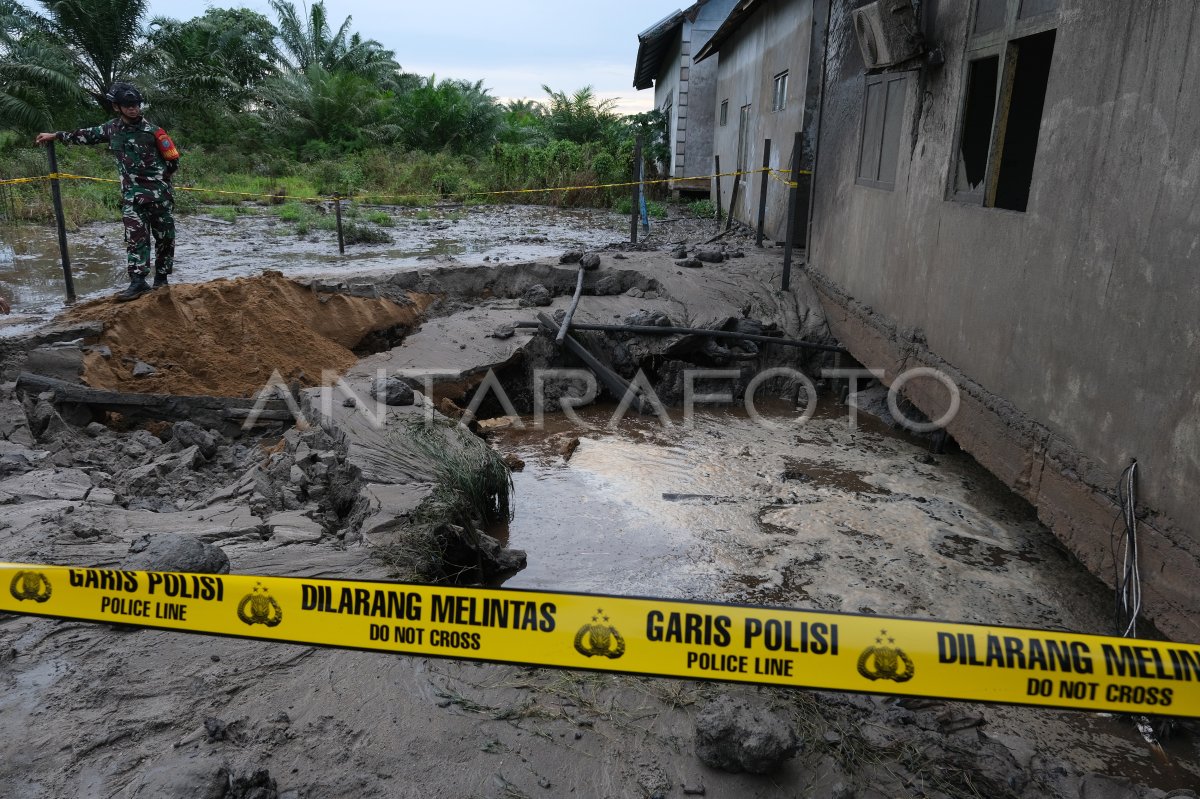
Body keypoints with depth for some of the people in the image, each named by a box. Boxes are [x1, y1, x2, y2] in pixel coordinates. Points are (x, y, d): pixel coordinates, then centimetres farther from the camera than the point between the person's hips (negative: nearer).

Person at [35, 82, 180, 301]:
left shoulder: (151, 130, -7)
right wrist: (56, 135, 29)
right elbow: (87, 135, 22)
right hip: (132, 194, 3)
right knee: (136, 237, -7)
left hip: (158, 192, -3)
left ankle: (161, 279, 14)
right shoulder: (111, 128, 6)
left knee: (165, 236, 2)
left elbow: (173, 160, -1)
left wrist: (157, 178, 4)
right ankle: (138, 281, -12)